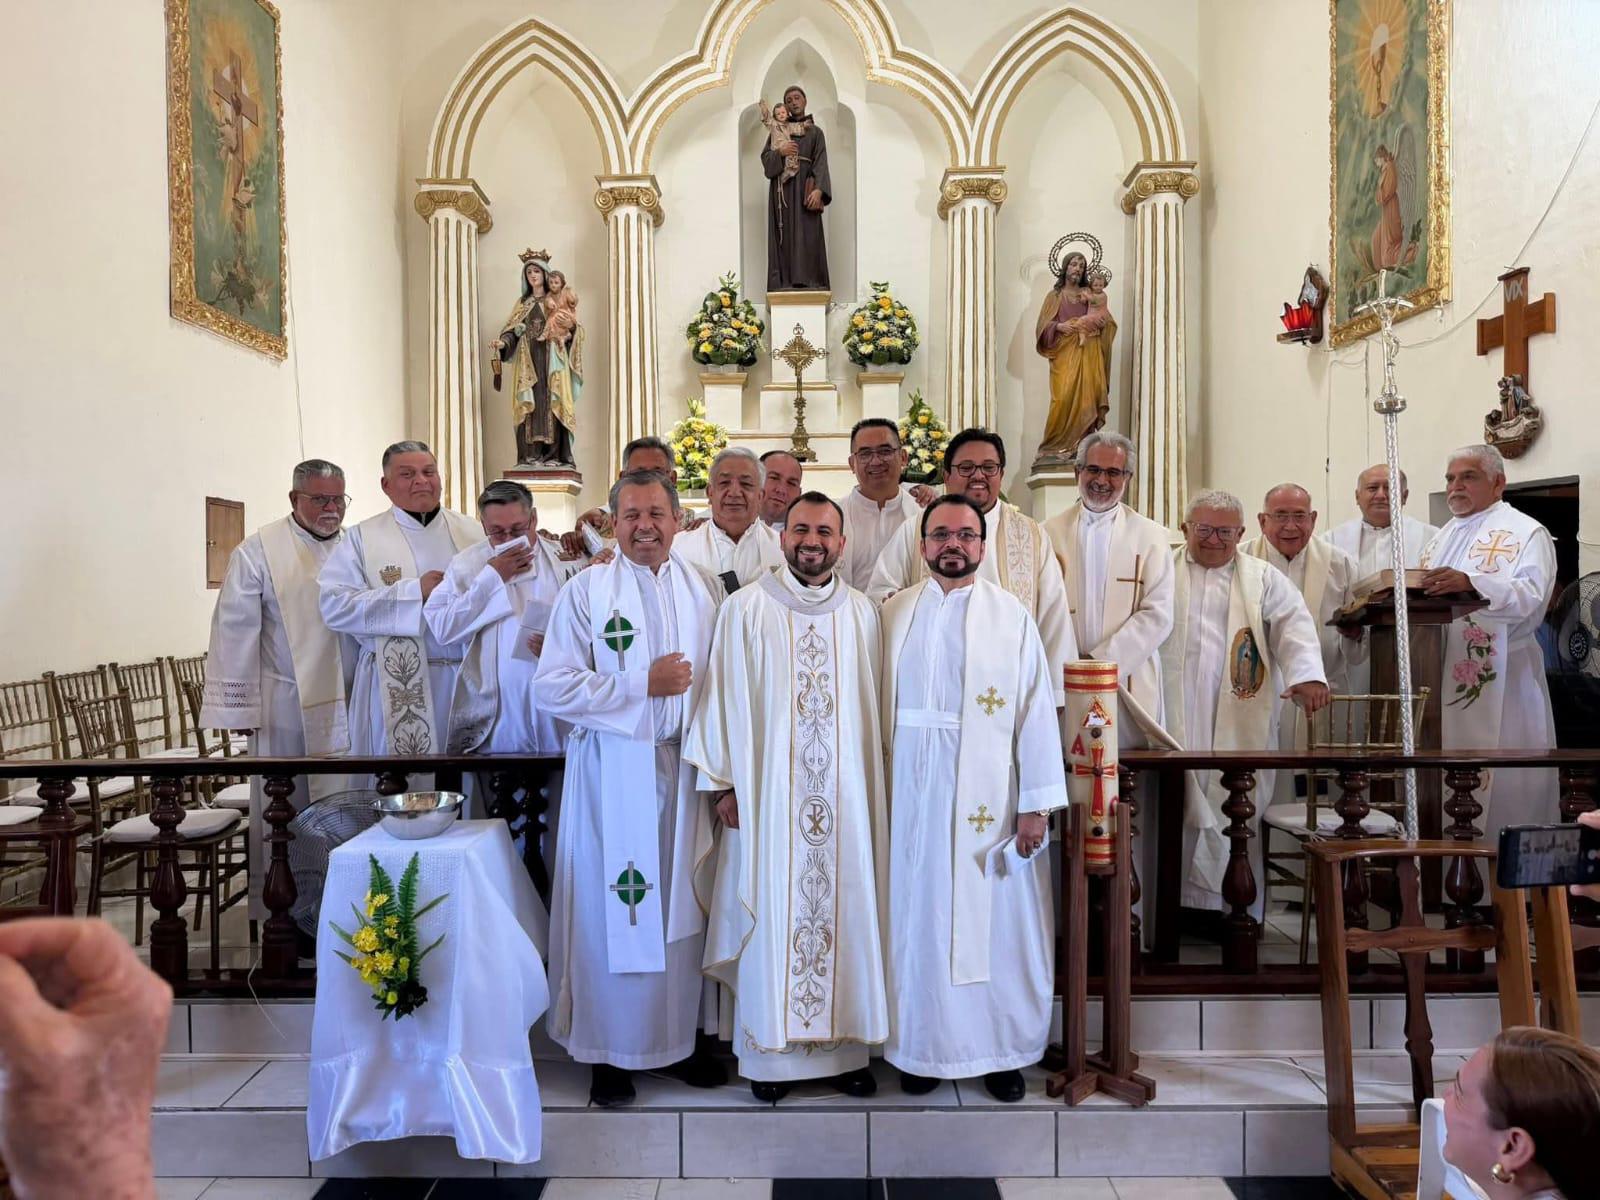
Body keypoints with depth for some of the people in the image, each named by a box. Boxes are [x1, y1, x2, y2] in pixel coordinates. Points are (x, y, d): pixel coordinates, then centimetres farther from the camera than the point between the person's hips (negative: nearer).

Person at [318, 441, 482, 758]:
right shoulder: (362, 539, 3)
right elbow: (334, 605, -9)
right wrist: (414, 591, -14)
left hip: (470, 682, 2)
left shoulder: (472, 531, 11)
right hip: (397, 690, -2)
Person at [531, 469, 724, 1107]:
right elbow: (551, 688, -9)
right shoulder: (586, 591, -2)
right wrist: (644, 683, -15)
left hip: (684, 767, 3)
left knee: (683, 904, 10)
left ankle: (683, 1035, 26)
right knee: (611, 907, 4)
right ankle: (610, 1050, 20)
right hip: (613, 771, -3)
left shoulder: (701, 591, 8)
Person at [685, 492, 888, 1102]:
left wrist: (874, 784, 8)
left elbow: (873, 706, 11)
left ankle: (844, 1047, 20)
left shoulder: (862, 613, 8)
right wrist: (724, 783, -4)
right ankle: (770, 1053, 17)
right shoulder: (746, 609, 0)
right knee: (771, 915, 3)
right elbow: (725, 698, -1)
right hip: (768, 793, -2)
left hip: (846, 794, 3)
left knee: (845, 911, 7)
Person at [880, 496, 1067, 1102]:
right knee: (919, 918, 8)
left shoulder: (1013, 617, 0)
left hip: (989, 795, -1)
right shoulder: (895, 614, 6)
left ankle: (1003, 1051, 24)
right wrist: (879, 790, 1)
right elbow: (880, 708, 5)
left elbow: (1036, 710, -2)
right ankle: (922, 1046, 25)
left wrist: (1036, 804, -7)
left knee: (997, 922, 6)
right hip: (915, 795, 2)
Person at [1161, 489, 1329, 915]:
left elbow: (1294, 626, -2)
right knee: (1176, 808, -2)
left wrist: (1307, 674, -20)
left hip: (1239, 724, 1)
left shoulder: (1264, 579, 12)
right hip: (1172, 719, 0)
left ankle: (1233, 905, 10)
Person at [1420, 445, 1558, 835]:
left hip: (1498, 682, -6)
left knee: (1501, 780, -3)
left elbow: (1531, 594, -18)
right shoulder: (1443, 536, 21)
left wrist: (1471, 582, -33)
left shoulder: (1526, 531, -2)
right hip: (1442, 676, 6)